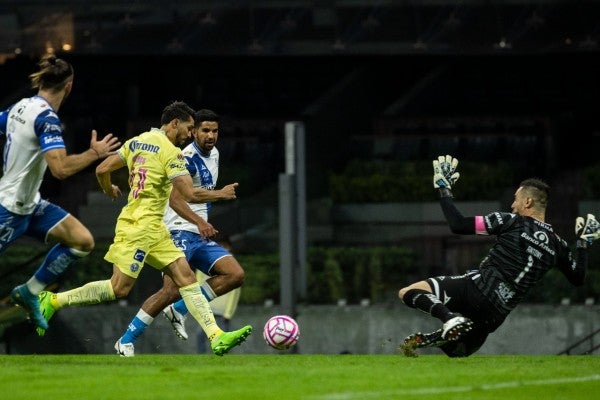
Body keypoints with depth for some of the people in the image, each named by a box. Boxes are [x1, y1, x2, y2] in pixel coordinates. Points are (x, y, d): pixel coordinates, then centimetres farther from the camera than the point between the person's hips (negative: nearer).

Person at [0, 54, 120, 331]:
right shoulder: (46, 117, -23)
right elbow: (61, 168, -31)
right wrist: (95, 153, -19)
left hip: (29, 204, 9)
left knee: (82, 241, 2)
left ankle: (30, 292, 11)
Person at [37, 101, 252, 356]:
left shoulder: (137, 142, 12)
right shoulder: (170, 152, -13)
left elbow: (102, 169, 13)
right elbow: (190, 195, -17)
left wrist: (109, 190, 34)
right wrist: (221, 194, -1)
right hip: (139, 226, -10)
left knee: (185, 276, 2)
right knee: (119, 288, -8)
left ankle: (217, 338, -4)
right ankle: (53, 301, 1)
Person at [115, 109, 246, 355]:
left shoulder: (213, 155, 15)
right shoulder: (188, 157, -14)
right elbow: (175, 197, -27)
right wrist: (199, 222, -37)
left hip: (200, 236, 8)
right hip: (179, 233, -8)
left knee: (235, 275, -5)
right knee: (171, 290, -19)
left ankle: (179, 311, 0)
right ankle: (127, 340, -7)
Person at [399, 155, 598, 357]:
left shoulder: (511, 221, -4)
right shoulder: (556, 244, 9)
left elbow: (458, 225, -7)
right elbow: (578, 278, 23)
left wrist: (444, 189, 5)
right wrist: (583, 242, 34)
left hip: (477, 288, -6)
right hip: (497, 315, 6)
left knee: (407, 292, -6)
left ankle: (450, 318, -31)